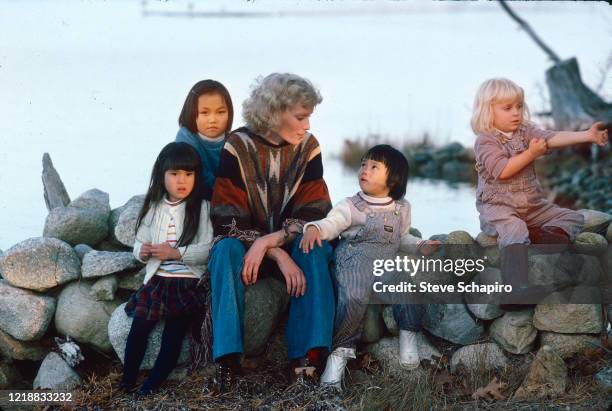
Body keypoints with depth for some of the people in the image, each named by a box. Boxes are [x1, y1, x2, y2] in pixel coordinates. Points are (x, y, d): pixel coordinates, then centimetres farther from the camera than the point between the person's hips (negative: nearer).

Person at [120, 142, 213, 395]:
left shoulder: (202, 208, -2)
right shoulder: (153, 208, 9)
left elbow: (207, 249, -11)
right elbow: (139, 243, 14)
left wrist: (175, 253, -20)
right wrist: (142, 252, -10)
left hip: (188, 282, -3)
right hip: (157, 279, 3)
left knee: (173, 335, -9)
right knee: (139, 327, -9)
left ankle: (151, 386, -4)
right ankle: (126, 382, 0)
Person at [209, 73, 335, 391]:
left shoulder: (308, 148, -4)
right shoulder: (237, 147, -12)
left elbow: (312, 214, -10)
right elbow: (229, 219, -16)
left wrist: (268, 241, -28)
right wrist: (279, 256, -28)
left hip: (289, 242, 2)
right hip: (244, 242, -1)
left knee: (314, 247, -30)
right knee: (226, 249, -34)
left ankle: (307, 353, -38)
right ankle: (228, 360, -40)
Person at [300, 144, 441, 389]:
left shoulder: (401, 208, 18)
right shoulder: (351, 205, 4)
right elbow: (332, 222, -12)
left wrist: (420, 246, 12)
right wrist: (314, 228, -33)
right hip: (355, 257, -4)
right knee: (353, 298, -32)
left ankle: (408, 335, -2)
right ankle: (340, 352, -19)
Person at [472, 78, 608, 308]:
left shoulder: (526, 132, 9)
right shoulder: (485, 141, -8)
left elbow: (553, 138, -8)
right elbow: (501, 171, -21)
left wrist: (588, 135, -23)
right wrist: (531, 154, -21)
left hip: (533, 207, 8)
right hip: (498, 208, -8)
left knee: (573, 218, 3)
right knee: (514, 229, -37)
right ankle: (515, 288, -55)